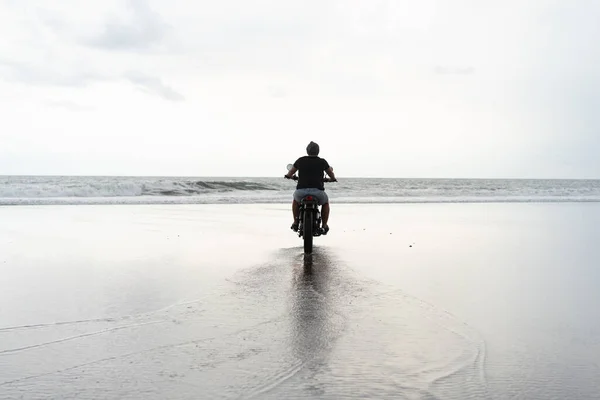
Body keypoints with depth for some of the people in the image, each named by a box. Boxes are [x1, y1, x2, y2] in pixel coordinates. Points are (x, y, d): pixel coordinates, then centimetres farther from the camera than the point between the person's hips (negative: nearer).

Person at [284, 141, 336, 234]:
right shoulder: (322, 162, 7)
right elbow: (331, 175, 20)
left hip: (301, 190, 1)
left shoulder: (300, 160, 10)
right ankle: (324, 226, 23)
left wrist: (289, 176, 46)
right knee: (325, 203, 31)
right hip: (317, 191, -1)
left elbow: (290, 173, 23)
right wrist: (331, 179, 43)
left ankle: (296, 223, 29)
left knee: (295, 201, 35)